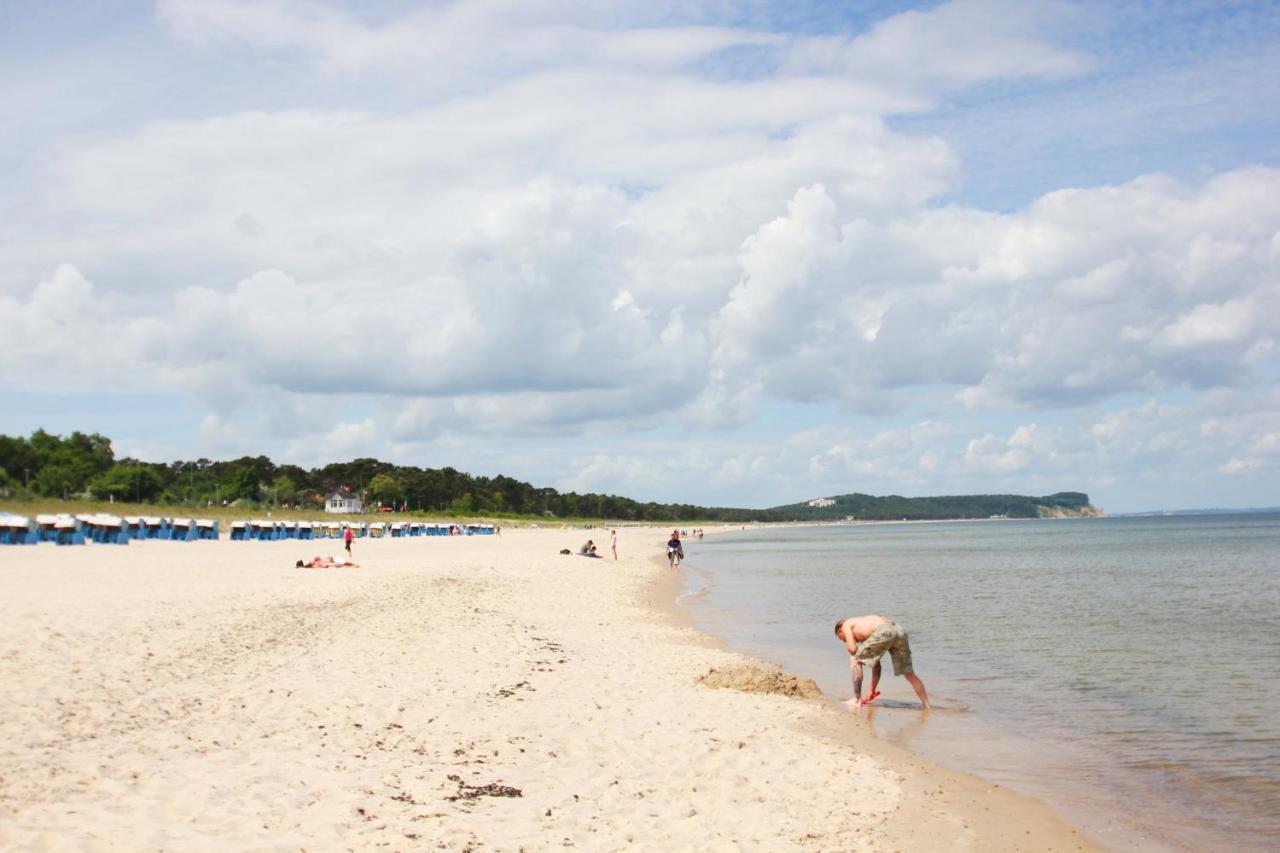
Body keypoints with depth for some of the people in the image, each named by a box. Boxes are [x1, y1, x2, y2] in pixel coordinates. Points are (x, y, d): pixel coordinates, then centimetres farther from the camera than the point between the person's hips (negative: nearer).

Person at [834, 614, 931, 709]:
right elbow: (876, 663, 41)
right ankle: (927, 705, 21)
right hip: (899, 630, 8)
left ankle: (857, 700, 8)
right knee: (909, 673, 20)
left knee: (855, 660, 10)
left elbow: (853, 649, 4)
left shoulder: (846, 625, 23)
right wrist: (872, 691, 46)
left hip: (884, 632, -8)